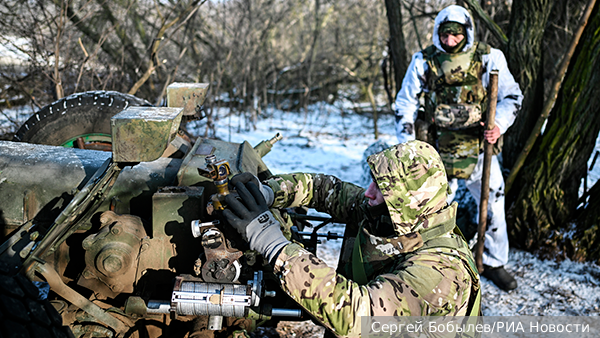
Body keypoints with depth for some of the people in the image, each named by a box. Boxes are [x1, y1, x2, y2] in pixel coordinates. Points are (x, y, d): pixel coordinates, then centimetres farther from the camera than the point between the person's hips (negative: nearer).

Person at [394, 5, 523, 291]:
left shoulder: (489, 57, -3)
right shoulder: (424, 61, -3)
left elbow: (511, 96, 4)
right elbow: (405, 104, 5)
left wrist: (499, 125, -15)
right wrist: (407, 146, -1)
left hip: (479, 147, 1)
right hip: (438, 149, -1)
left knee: (493, 205, 8)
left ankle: (493, 263, 29)